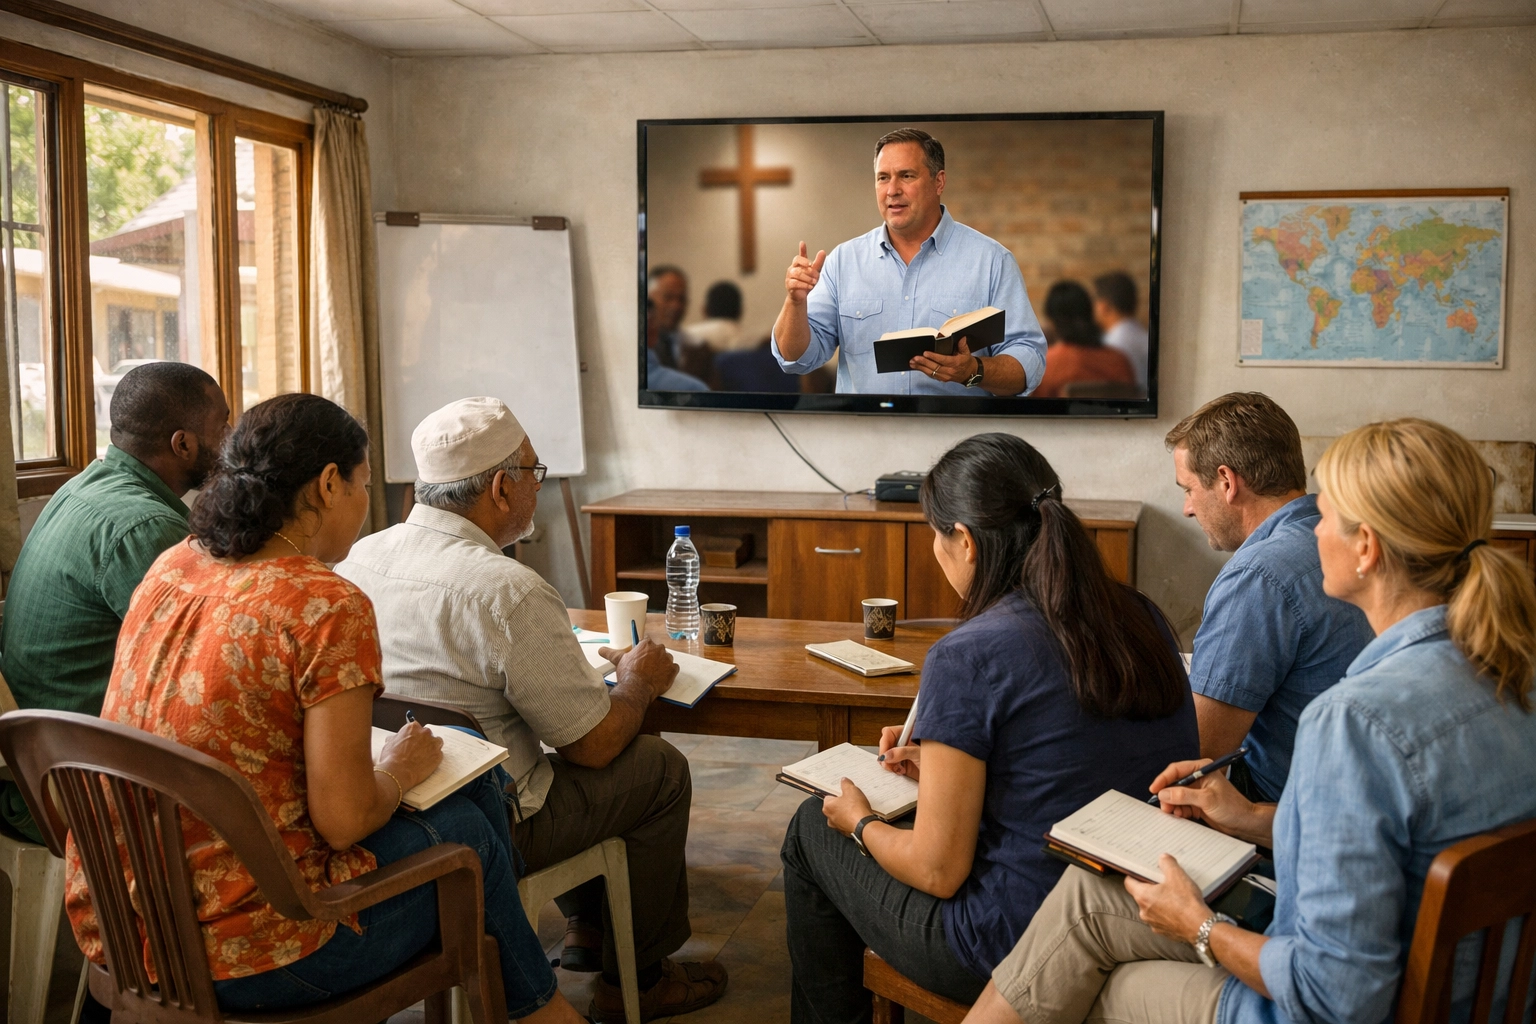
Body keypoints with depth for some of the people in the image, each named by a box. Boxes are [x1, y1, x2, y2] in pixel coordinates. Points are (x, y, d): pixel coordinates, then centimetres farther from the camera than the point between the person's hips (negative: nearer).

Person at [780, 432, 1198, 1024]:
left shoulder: (966, 657, -22)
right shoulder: (1140, 619, 0)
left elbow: (937, 870, -16)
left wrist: (860, 823, 3)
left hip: (1017, 947, -7)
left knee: (813, 829, 16)